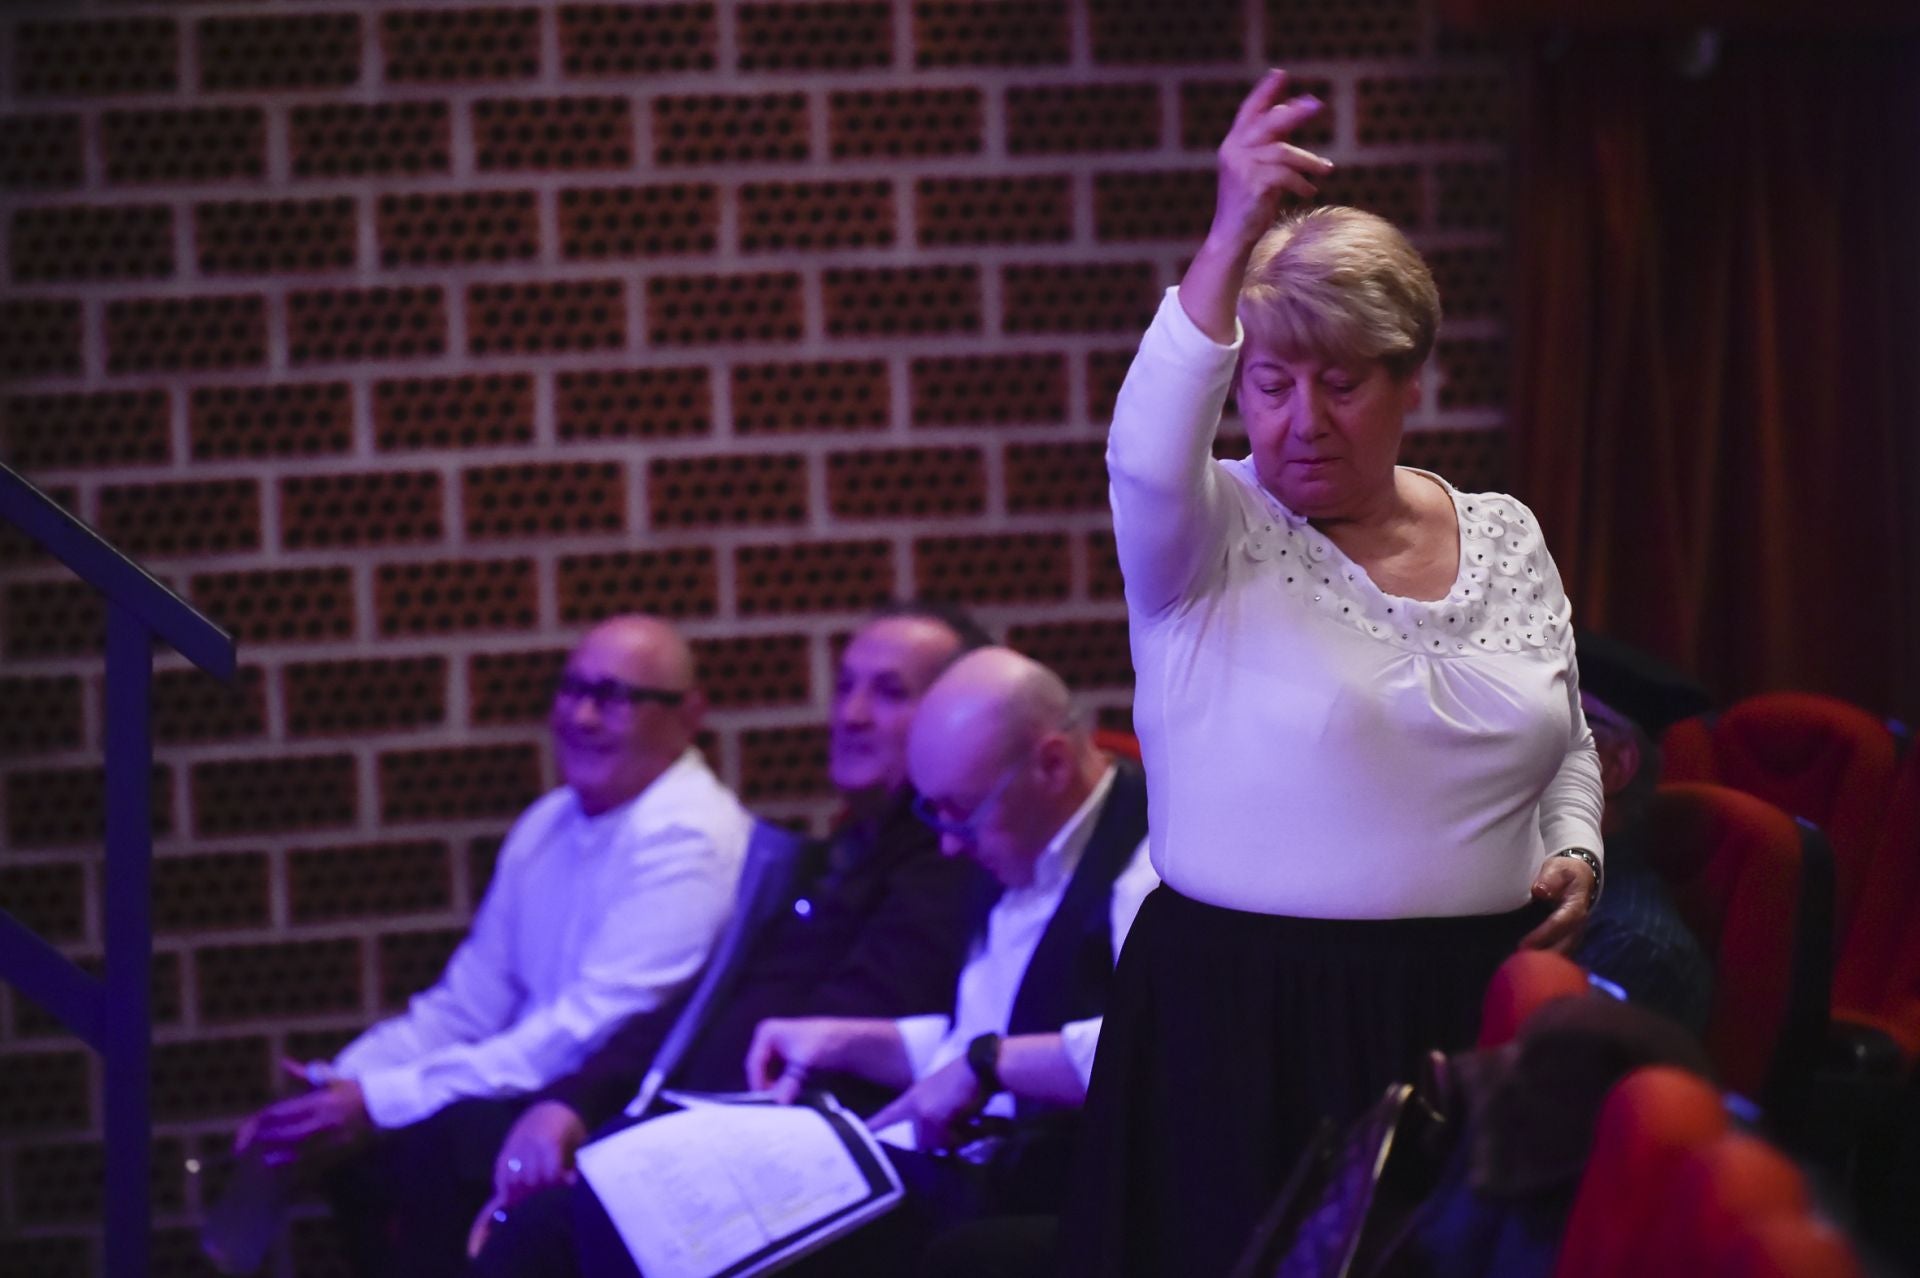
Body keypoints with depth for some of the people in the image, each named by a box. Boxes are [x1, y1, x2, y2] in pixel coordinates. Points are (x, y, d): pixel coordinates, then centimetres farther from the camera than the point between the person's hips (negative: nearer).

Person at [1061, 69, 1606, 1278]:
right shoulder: (1210, 540, -4)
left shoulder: (1505, 537, 11)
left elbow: (1567, 745, 22)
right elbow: (1147, 455, -28)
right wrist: (1231, 245, -36)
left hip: (1476, 1012, 4)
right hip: (1247, 1026, -4)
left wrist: (1575, 855, 1)